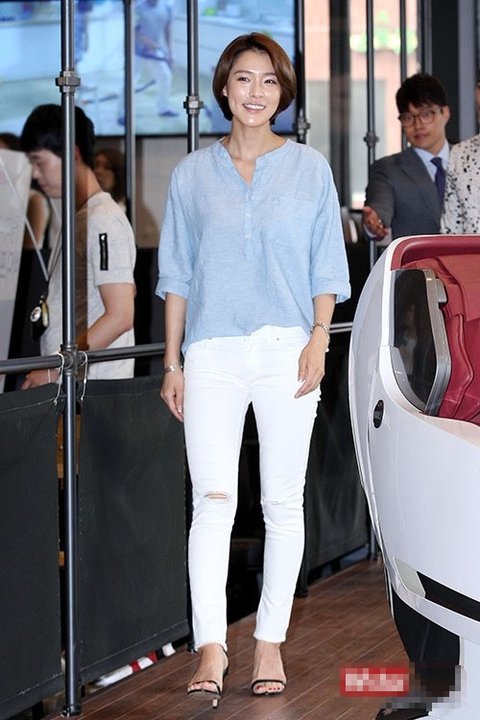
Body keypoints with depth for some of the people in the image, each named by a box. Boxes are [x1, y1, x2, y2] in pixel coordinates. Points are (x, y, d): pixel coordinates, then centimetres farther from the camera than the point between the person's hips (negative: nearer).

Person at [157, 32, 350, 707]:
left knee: (283, 501, 2)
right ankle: (211, 647, -11)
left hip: (286, 350, 0)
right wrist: (173, 360, 7)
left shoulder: (309, 168, 8)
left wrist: (318, 341, -4)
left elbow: (326, 267, 8)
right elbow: (177, 272, 12)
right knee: (213, 499, -9)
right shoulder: (193, 173, 10)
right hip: (212, 353, 0)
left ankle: (270, 643, 9)